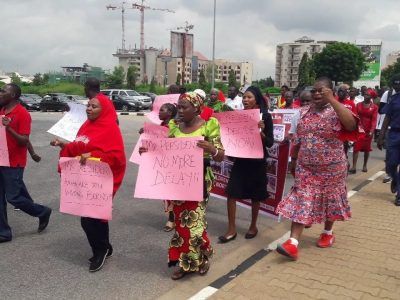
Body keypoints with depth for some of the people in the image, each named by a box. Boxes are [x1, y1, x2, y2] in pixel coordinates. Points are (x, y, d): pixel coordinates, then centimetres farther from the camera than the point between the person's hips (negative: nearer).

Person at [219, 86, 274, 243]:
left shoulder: (265, 116, -7)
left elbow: (270, 142, -9)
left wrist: (261, 132, -26)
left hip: (257, 161, -2)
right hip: (240, 159, 3)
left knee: (255, 196, 11)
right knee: (231, 193, -4)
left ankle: (253, 226, 30)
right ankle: (231, 230, 6)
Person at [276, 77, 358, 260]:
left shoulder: (337, 111, -9)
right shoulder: (304, 111, 5)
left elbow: (351, 125, -31)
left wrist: (332, 100, -30)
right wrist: (293, 159, 14)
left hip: (331, 167, -3)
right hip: (305, 166, 3)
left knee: (330, 200, 13)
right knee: (301, 201, -3)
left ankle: (328, 233, 37)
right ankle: (293, 243, -6)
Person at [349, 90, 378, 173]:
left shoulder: (374, 107, -2)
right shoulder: (358, 105, 4)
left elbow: (374, 120, -9)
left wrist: (372, 130, -21)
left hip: (368, 130, 0)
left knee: (367, 148, 11)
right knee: (356, 148, -6)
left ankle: (365, 165, 24)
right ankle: (354, 167, -9)